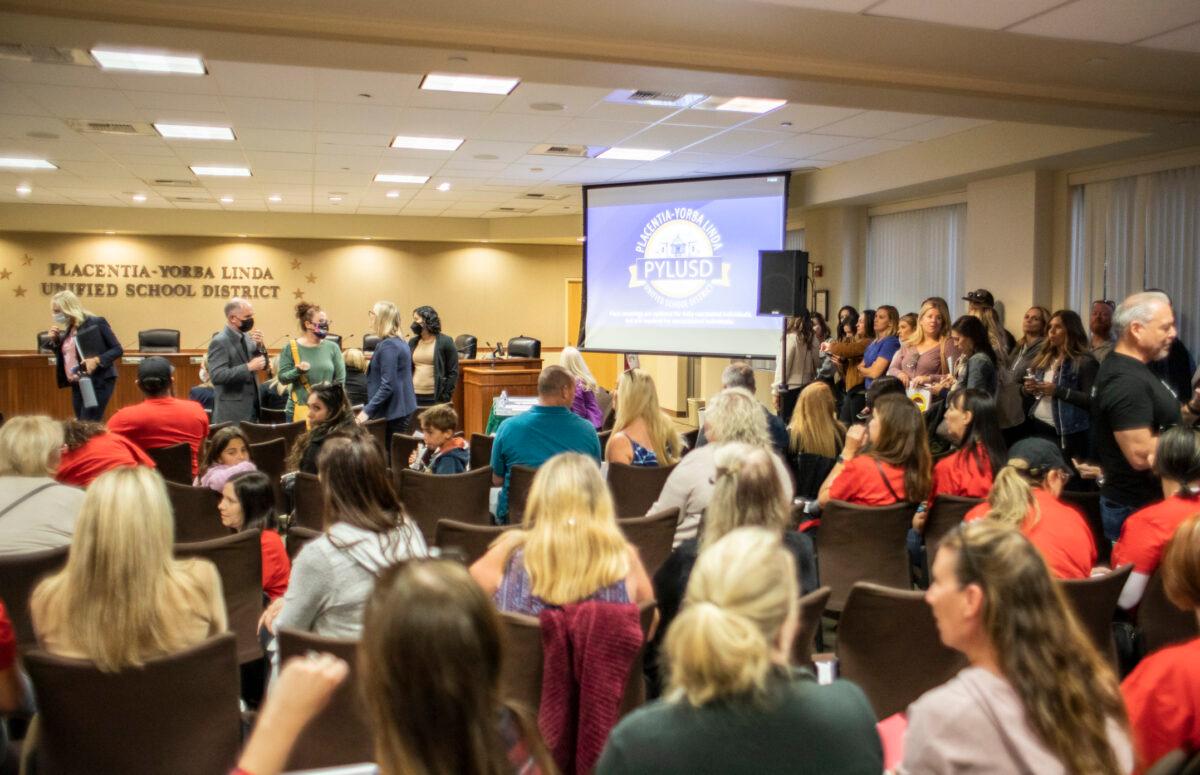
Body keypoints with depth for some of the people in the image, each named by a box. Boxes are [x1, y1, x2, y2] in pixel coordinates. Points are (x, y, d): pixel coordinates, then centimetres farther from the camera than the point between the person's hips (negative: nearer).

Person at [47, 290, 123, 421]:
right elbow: (64, 358, 18)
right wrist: (55, 341, 4)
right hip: (77, 386, 8)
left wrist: (97, 360, -23)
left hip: (98, 382, -8)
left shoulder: (96, 323, -7)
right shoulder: (67, 331, 14)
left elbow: (118, 350, -9)